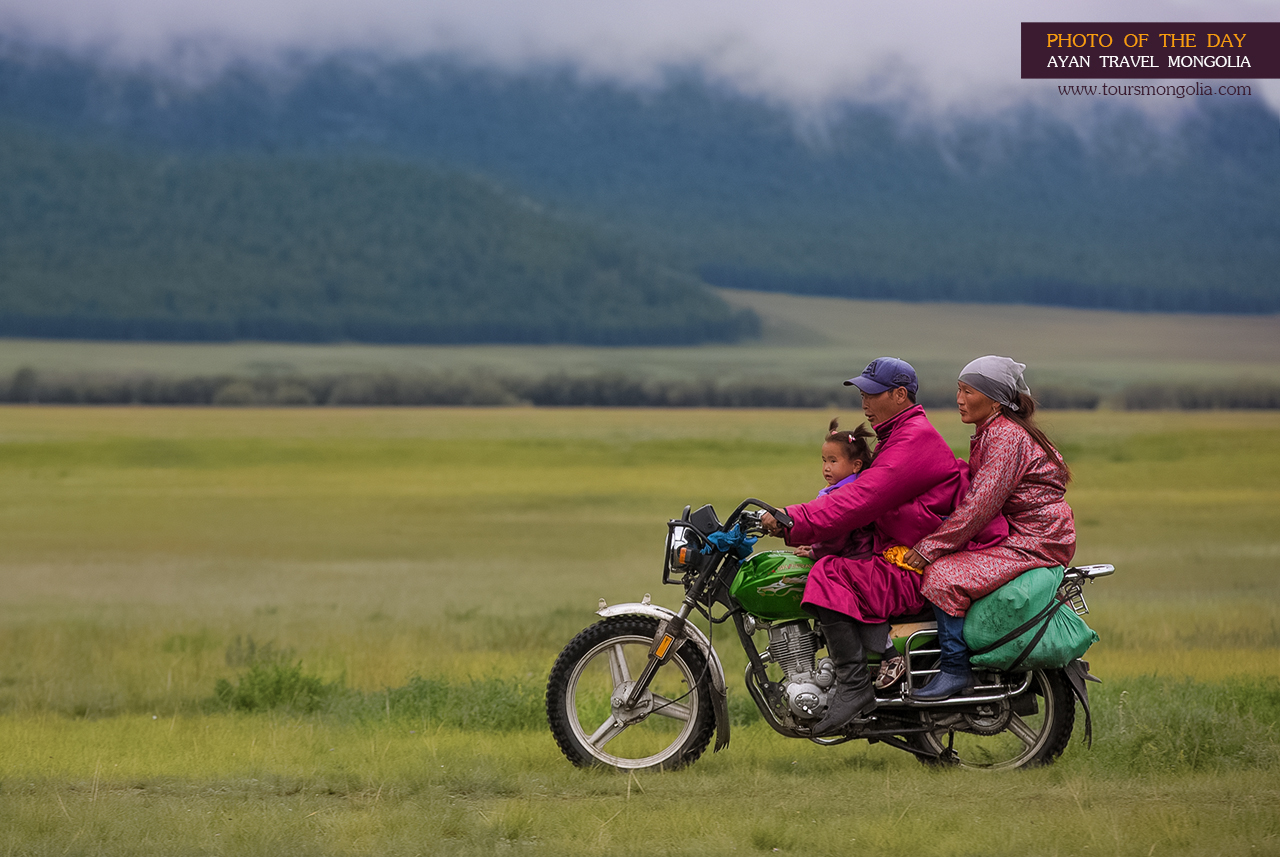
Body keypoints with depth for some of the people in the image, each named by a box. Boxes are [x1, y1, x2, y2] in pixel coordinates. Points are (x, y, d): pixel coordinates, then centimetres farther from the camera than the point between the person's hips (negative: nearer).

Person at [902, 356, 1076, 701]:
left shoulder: (1008, 436, -16)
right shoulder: (991, 433, 16)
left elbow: (980, 505, -23)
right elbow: (972, 495, 21)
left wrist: (929, 547, -21)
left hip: (1033, 542, -11)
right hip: (1009, 534, 11)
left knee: (943, 577, -23)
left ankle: (955, 670, -17)